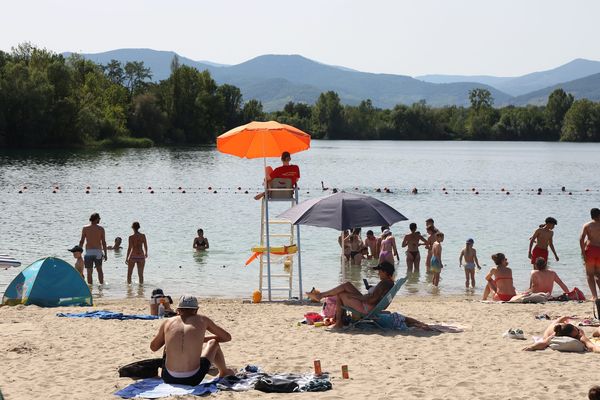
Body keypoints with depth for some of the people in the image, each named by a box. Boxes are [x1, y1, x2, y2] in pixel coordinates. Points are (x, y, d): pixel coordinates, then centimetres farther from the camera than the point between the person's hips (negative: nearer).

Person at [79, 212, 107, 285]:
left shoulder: (85, 228, -1)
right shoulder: (101, 229, -1)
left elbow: (81, 241, -2)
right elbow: (103, 242, -1)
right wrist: (105, 254, 6)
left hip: (88, 252, -1)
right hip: (98, 251, 1)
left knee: (89, 272, 4)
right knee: (99, 269, 18)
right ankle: (101, 284, 12)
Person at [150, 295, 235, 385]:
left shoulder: (167, 323, 7)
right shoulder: (202, 320, 6)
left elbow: (153, 347, 23)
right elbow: (227, 337, 19)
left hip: (169, 378, 2)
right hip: (193, 379, -1)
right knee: (213, 343, 27)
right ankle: (224, 372, 50)